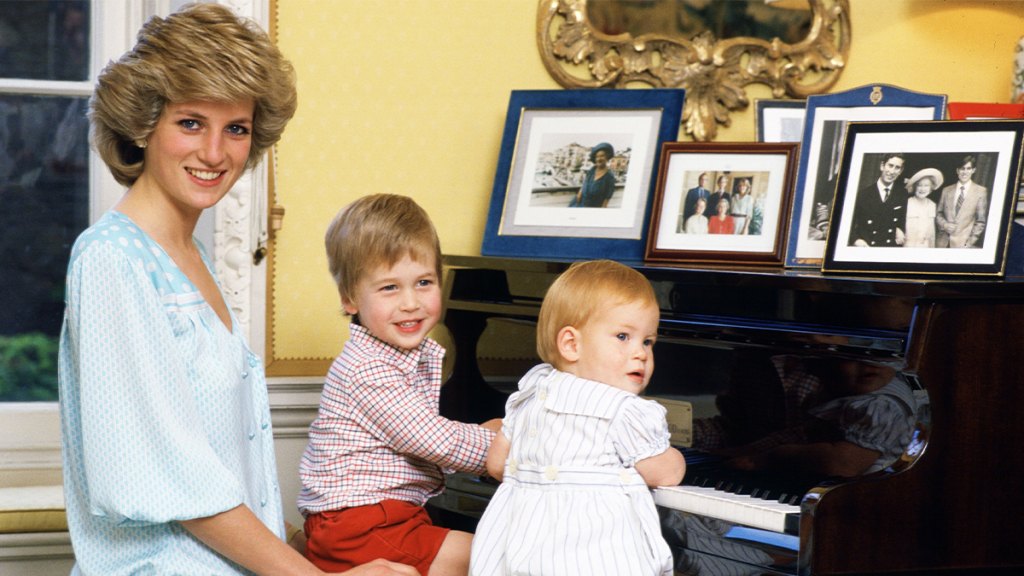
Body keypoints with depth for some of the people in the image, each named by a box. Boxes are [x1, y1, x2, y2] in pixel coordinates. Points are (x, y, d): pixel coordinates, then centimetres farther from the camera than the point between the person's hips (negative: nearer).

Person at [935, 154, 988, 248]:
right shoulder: (946, 190, 14)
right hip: (943, 243, 3)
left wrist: (970, 242, -5)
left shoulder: (981, 191, 5)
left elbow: (981, 221, 3)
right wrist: (944, 225, -4)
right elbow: (938, 214, 17)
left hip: (964, 245, -3)